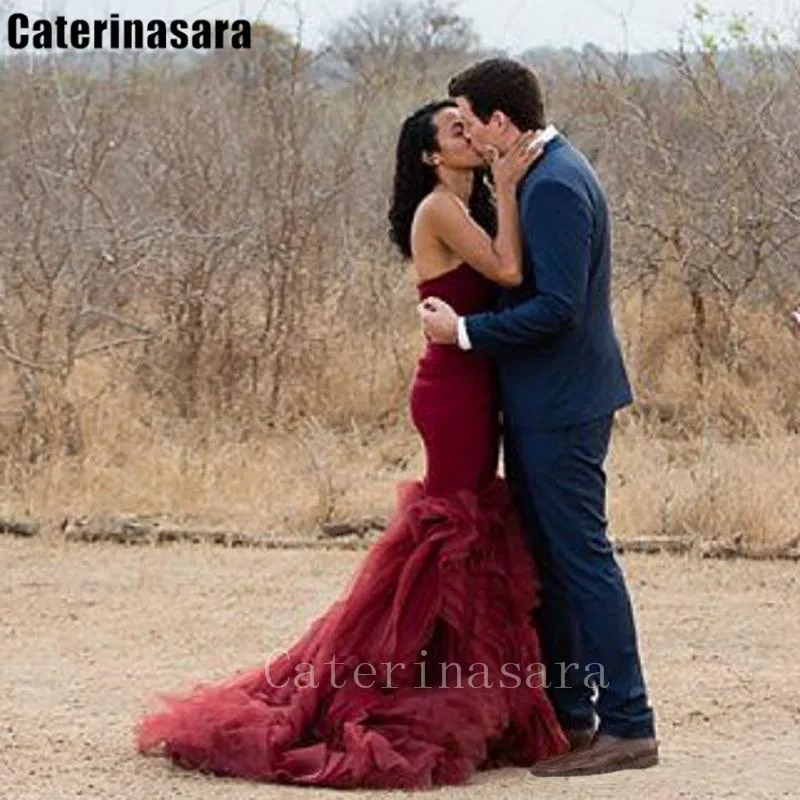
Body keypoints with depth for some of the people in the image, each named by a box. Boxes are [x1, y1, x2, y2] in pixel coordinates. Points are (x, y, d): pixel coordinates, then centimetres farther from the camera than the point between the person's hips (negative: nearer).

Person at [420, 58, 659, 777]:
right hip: (543, 401, 11)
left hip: (560, 404, -11)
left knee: (580, 555, -7)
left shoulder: (554, 186, -19)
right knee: (547, 558, 16)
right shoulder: (550, 173, 13)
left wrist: (466, 331, -17)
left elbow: (557, 307, -25)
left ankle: (628, 727, -3)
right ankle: (566, 714, 24)